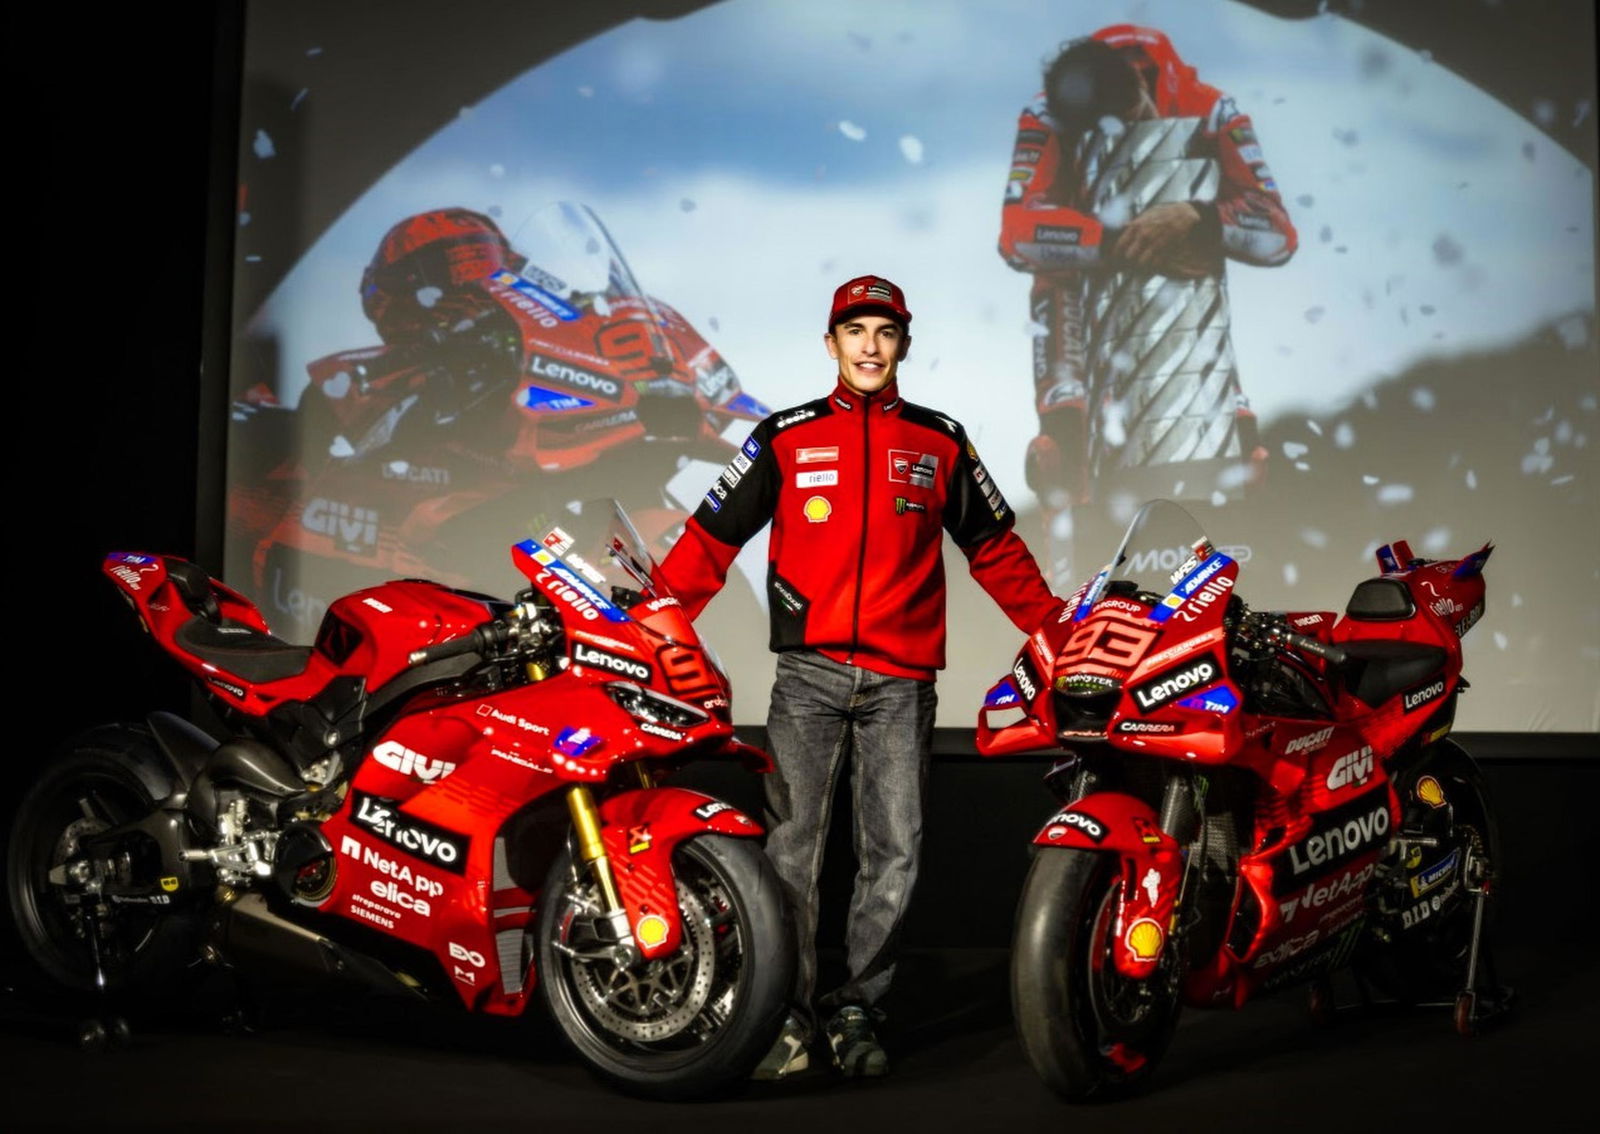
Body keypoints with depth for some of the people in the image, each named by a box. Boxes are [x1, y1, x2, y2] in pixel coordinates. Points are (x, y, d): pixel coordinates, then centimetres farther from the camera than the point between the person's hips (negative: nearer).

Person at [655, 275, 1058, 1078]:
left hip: (901, 678, 1)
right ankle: (788, 1018, 4)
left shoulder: (941, 442, 13)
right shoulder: (786, 437, 9)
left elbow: (996, 550, 18)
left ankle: (856, 1012, 13)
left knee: (893, 853, 2)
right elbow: (711, 537, 6)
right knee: (791, 847, -4)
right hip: (808, 674, -1)